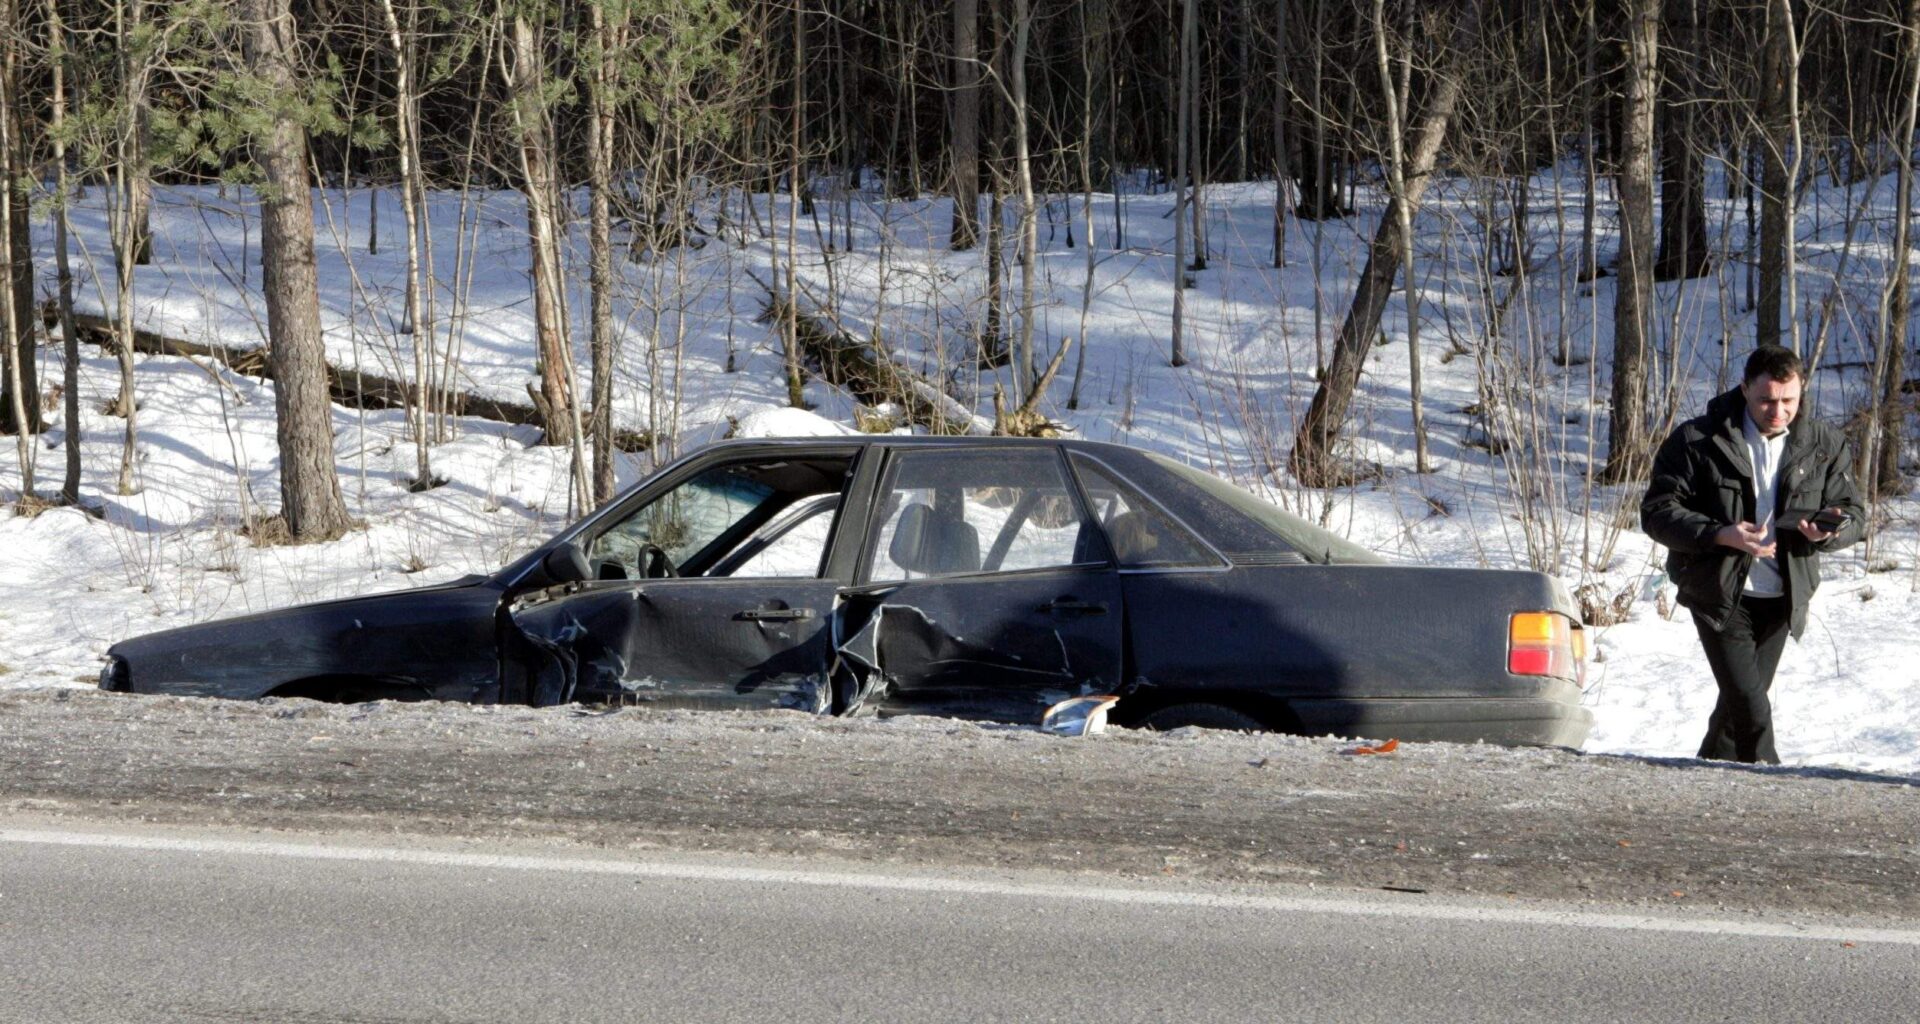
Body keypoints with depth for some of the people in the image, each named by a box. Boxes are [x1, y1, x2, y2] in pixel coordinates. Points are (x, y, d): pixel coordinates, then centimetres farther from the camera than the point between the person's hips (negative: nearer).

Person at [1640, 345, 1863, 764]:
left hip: (1780, 598, 4)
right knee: (1750, 707, -16)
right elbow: (1658, 512, -9)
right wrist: (1720, 535, -25)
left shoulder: (1824, 445, 2)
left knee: (1741, 701, 13)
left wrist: (1830, 529, -17)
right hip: (1719, 594, -4)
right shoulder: (1696, 441, -9)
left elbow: (1851, 513, 8)